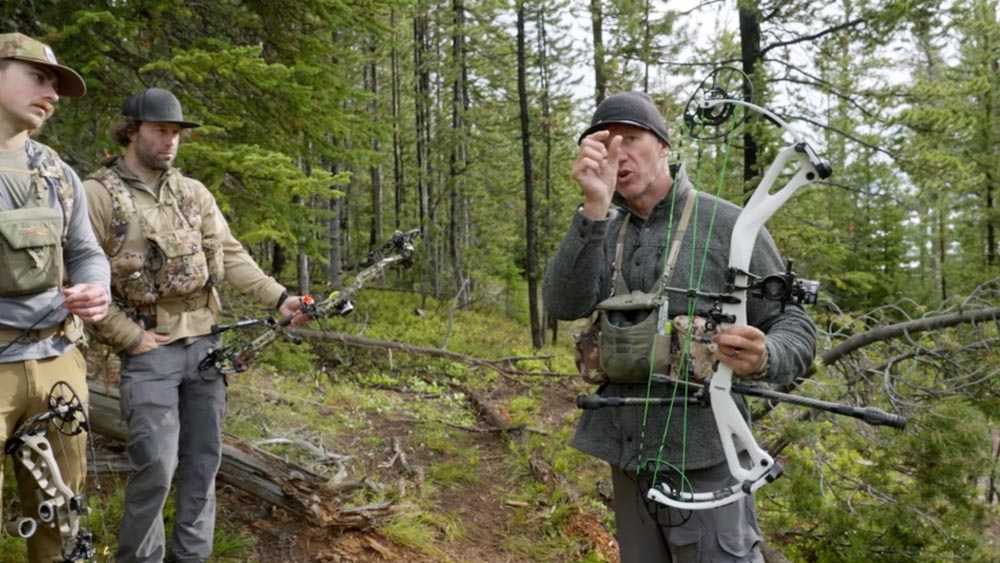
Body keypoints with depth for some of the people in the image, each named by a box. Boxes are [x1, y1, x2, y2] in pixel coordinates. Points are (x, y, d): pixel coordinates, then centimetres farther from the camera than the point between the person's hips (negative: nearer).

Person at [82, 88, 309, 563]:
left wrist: (278, 298, -5)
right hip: (149, 349, -5)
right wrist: (131, 338, -12)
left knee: (203, 460, 10)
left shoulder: (194, 192, 10)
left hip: (206, 343, 5)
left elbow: (230, 254, 7)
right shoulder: (97, 194, -5)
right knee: (156, 466, -7)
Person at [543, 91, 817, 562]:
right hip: (628, 457, 5)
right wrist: (594, 207, -25)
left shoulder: (727, 224, -6)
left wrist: (762, 359, -28)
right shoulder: (604, 232, 5)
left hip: (702, 459, -5)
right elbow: (565, 305, -13)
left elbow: (794, 326, -5)